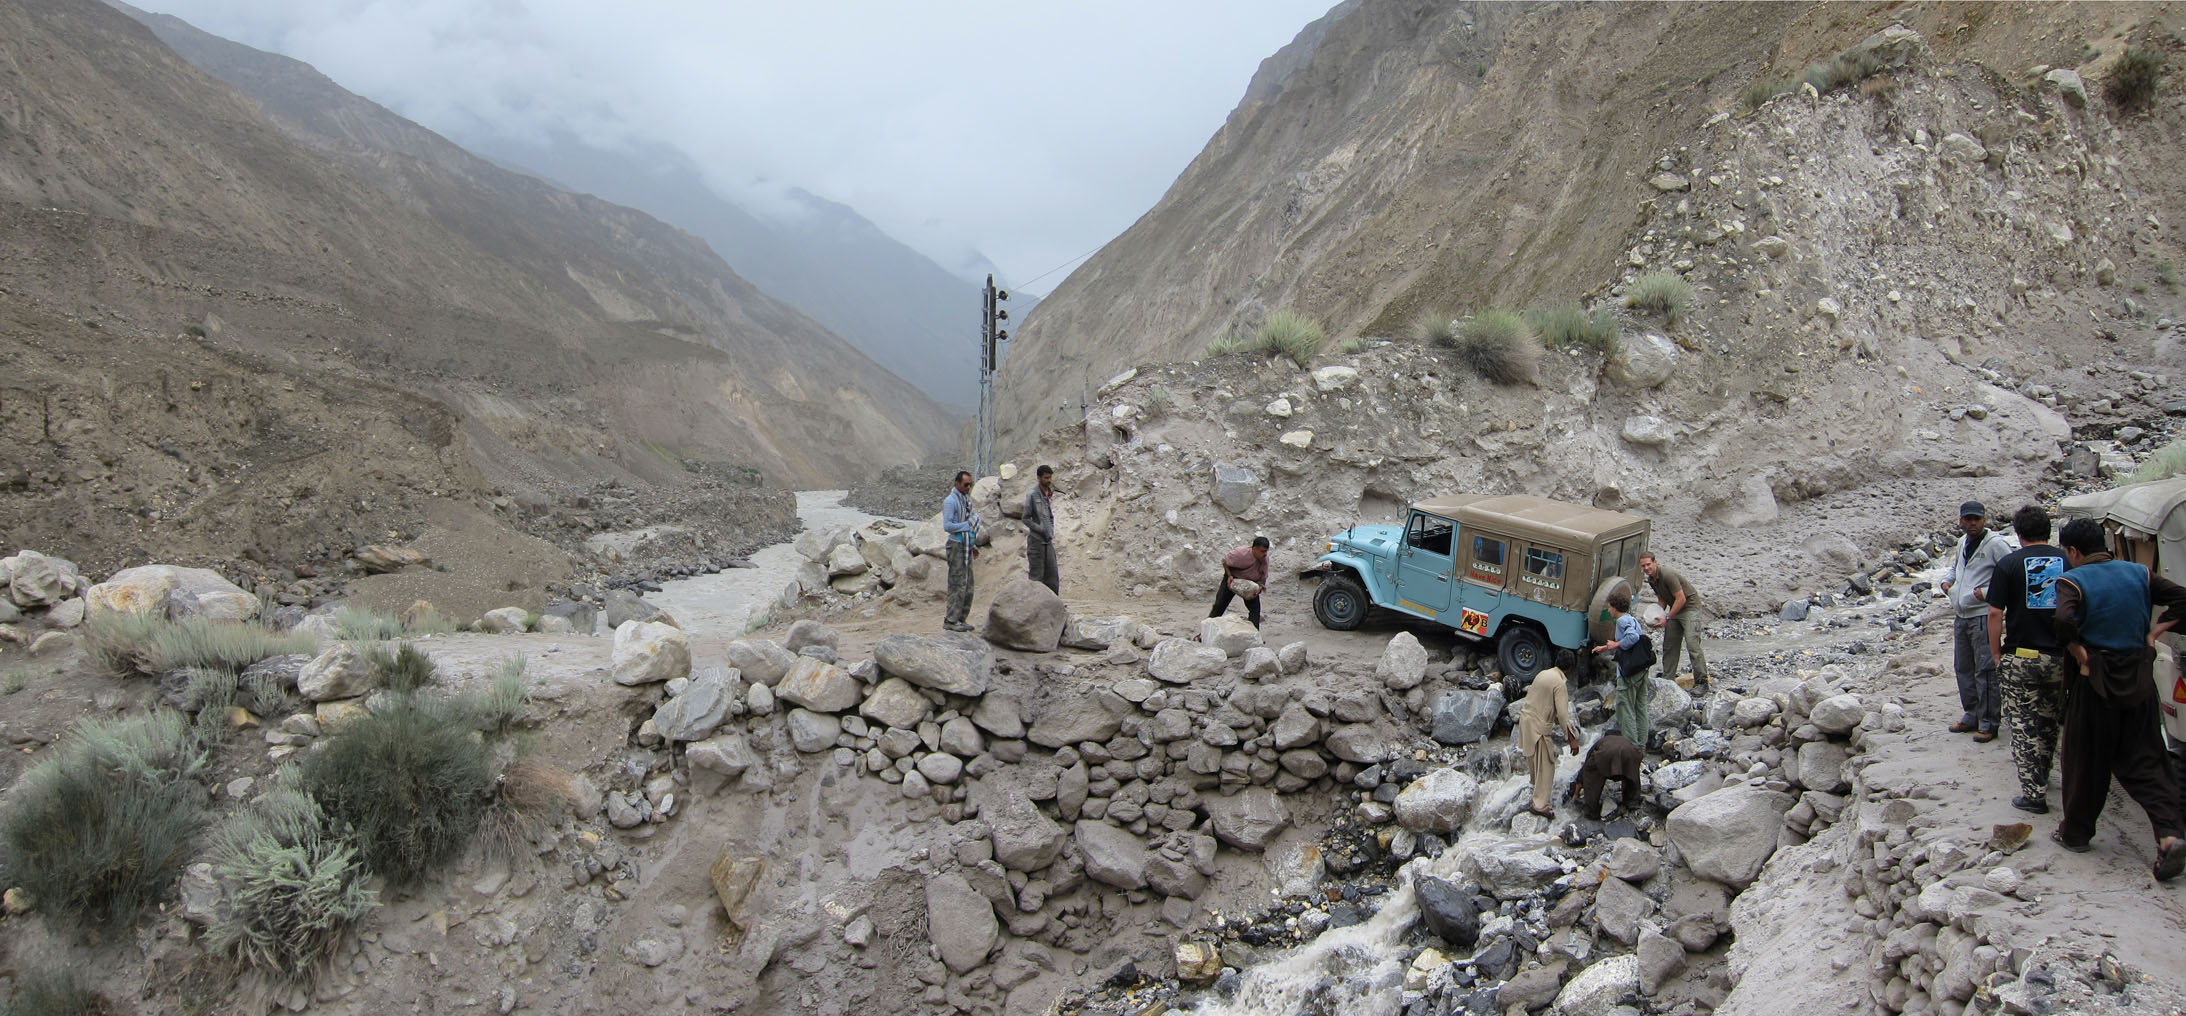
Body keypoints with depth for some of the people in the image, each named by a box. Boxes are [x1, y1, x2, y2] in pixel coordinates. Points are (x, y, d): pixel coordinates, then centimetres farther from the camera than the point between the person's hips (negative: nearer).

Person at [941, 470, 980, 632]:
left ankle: (961, 619, 15)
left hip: (966, 546, 9)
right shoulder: (950, 501, -12)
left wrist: (973, 545, 18)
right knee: (957, 584, -8)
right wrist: (967, 525, -14)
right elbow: (947, 526, -19)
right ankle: (951, 620, -4)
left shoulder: (967, 499, 16)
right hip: (956, 545, -9)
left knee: (967, 584, 9)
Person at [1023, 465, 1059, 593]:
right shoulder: (1032, 495, -11)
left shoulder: (1049, 494, 10)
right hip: (1036, 541, -7)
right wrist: (1041, 529, -15)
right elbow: (1026, 518, -11)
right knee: (1036, 576, -2)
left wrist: (1051, 531, 8)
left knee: (1052, 575, 6)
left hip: (1048, 541, 7)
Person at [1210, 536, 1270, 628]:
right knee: (1219, 605, -1)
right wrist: (1229, 576, -21)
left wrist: (1257, 592, -28)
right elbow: (1224, 560, -13)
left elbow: (1262, 579, -10)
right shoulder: (1241, 553, -32)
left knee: (1255, 608, -11)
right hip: (1233, 579, -2)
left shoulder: (1265, 559, -21)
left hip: (1250, 582, 2)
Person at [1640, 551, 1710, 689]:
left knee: (1692, 644, -16)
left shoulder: (1668, 576, -24)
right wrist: (1658, 616, 0)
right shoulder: (1651, 580, 4)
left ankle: (1701, 681, -14)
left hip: (1690, 607, -9)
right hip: (1674, 609, 9)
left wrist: (1667, 618, -20)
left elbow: (1681, 599, -23)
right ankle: (1667, 679, 15)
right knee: (1669, 645, 8)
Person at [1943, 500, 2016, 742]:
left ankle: (1989, 722, 0)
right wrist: (1947, 581, 14)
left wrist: (1987, 592, -19)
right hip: (1961, 615, 8)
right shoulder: (1962, 542, 15)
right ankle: (1971, 715, 26)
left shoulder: (1995, 543, -10)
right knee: (1963, 668, 14)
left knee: (1985, 669, -6)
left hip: (1984, 615, -8)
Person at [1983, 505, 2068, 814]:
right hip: (2059, 657, 4)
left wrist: (1996, 653, 1)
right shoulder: (2066, 562, 1)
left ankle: (2034, 793, -1)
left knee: (2023, 726, 2)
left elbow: (1995, 614, -9)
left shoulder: (2009, 564, -8)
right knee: (2049, 721, 21)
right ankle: (2041, 775, 37)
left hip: (2020, 658, -4)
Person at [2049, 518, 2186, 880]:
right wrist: (2153, 634, 3)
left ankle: (2075, 832, 20)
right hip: (2138, 679, 5)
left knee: (2085, 760, 8)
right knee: (2144, 759, 10)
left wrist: (2080, 656, -14)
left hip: (2094, 679, -5)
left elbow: (2063, 622, -28)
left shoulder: (2072, 580, -11)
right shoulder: (2139, 573, 6)